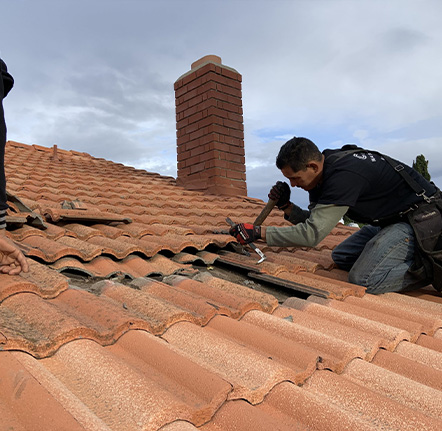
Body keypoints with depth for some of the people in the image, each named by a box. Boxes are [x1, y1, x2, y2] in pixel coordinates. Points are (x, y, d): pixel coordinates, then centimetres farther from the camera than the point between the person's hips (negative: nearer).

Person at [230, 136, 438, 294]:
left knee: (363, 280, -20)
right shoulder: (322, 173, -2)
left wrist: (258, 232, -31)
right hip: (391, 217, 10)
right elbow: (316, 221, 6)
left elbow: (312, 234, -33)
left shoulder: (344, 175, -32)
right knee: (340, 257, 13)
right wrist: (286, 207, -11)